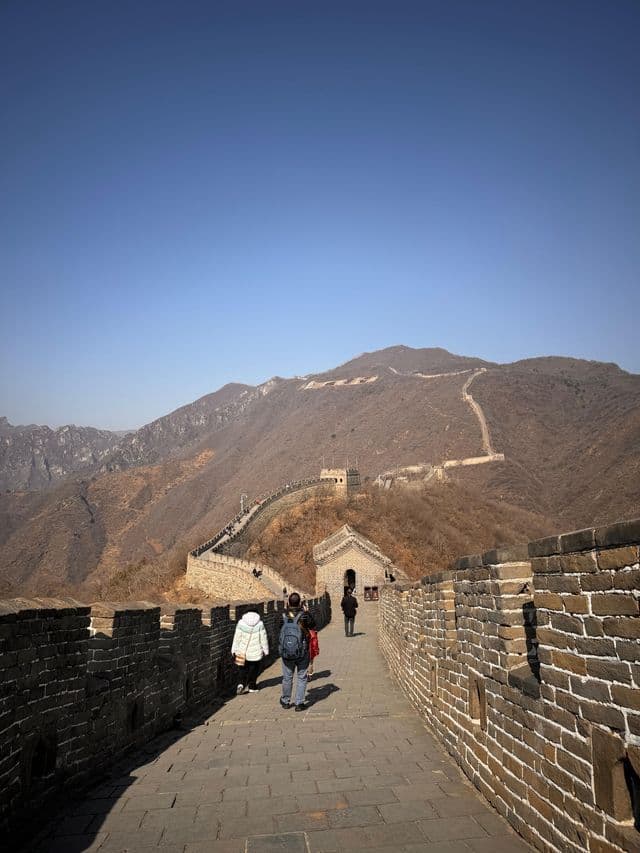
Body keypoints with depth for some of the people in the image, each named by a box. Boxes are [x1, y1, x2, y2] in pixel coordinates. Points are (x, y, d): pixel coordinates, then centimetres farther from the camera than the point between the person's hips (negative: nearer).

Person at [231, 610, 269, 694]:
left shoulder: (241, 623, -7)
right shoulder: (260, 624, -7)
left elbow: (237, 638, -4)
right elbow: (263, 638, -3)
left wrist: (234, 650, 5)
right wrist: (265, 650, 8)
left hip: (242, 652, 0)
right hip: (256, 652, 0)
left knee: (242, 669, 15)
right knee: (253, 670, 15)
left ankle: (241, 684, -4)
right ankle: (252, 687, 21)